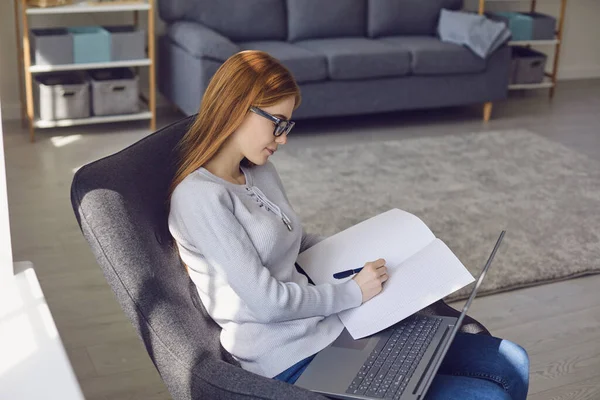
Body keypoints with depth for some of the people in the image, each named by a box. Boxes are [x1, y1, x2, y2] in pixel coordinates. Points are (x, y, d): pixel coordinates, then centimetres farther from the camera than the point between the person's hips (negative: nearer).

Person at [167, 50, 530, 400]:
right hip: (295, 361, -9)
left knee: (511, 366, 4)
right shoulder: (199, 197, -16)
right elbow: (266, 301, -18)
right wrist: (354, 292, -7)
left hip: (330, 327, 9)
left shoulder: (261, 172, 11)